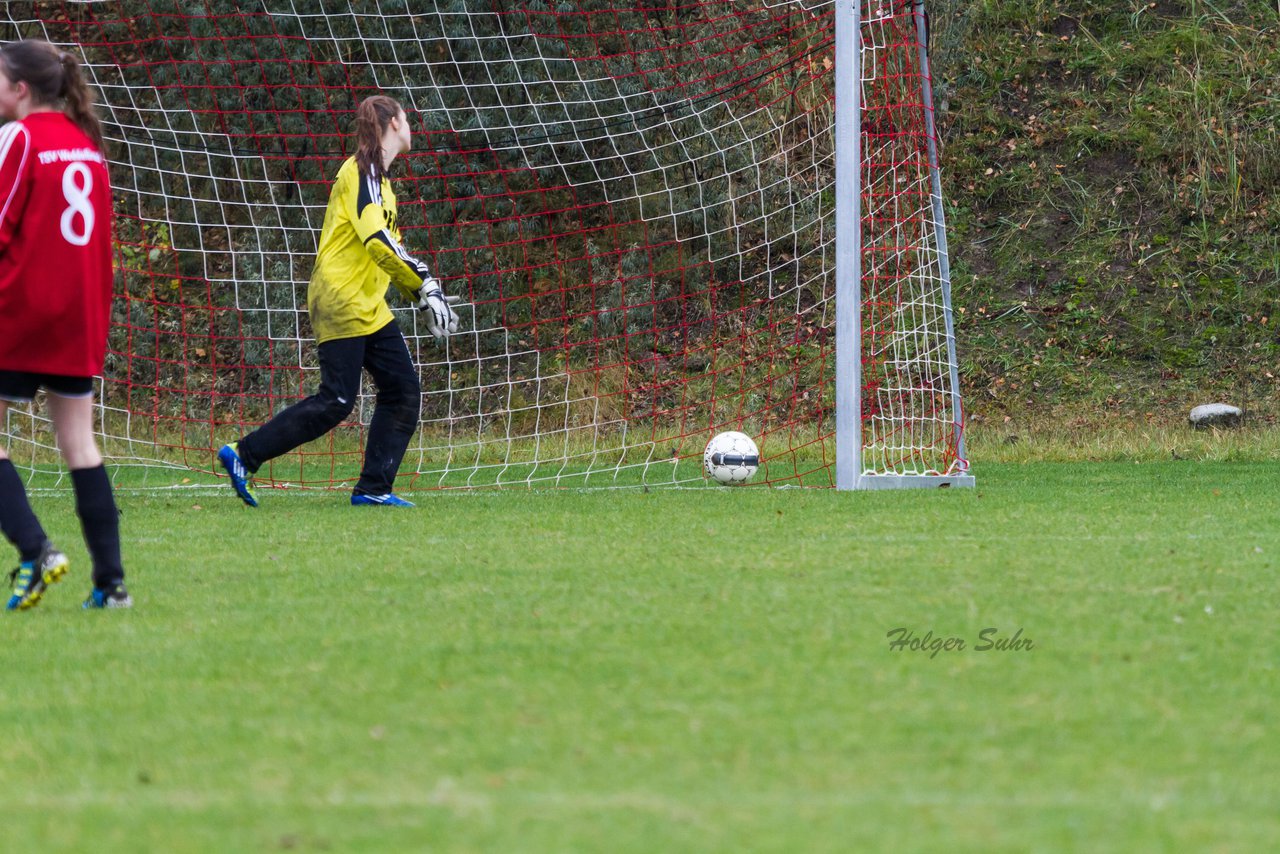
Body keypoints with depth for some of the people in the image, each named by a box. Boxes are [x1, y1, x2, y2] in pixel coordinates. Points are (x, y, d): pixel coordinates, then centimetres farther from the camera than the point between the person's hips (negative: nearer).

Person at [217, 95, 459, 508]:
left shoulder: (378, 177, 19)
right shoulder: (362, 171, -12)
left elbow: (386, 247, 25)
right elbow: (375, 238, -24)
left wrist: (426, 294, 18)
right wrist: (425, 287, -24)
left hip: (367, 306, 10)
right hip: (341, 300, -10)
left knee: (403, 389, 3)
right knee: (335, 401, -12)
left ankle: (373, 488, 4)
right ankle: (243, 455, -6)